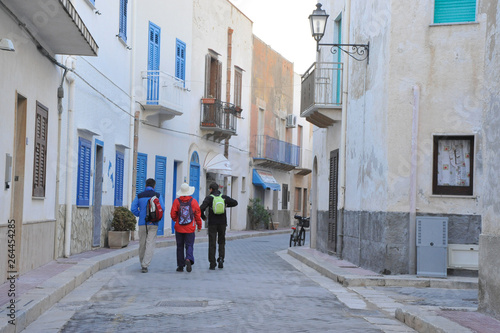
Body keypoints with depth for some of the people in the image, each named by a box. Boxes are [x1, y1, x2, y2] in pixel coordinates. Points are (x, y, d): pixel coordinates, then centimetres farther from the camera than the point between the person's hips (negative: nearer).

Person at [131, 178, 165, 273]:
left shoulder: (139, 196, 5)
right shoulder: (158, 195, 1)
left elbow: (133, 209, -3)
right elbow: (162, 208, -9)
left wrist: (140, 215, 10)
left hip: (142, 223, 2)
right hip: (153, 223, -2)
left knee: (142, 244, 12)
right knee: (150, 245, -4)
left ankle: (143, 264, 23)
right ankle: (145, 265, -14)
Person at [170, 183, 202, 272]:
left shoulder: (176, 201, -5)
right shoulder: (193, 201, -4)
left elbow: (173, 215, -4)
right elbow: (198, 215, -1)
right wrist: (199, 226, 12)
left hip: (179, 228, 1)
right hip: (190, 228, -1)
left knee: (180, 247, 10)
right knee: (189, 245, 3)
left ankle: (180, 266, 12)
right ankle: (189, 259, -25)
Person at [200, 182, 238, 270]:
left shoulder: (209, 198, -7)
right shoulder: (224, 197, 1)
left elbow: (201, 208, -18)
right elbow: (235, 202, 8)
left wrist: (203, 217, 0)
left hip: (212, 224, -2)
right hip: (222, 223, 2)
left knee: (212, 244, 3)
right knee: (221, 242, 17)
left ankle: (212, 264, 1)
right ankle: (221, 258, -5)